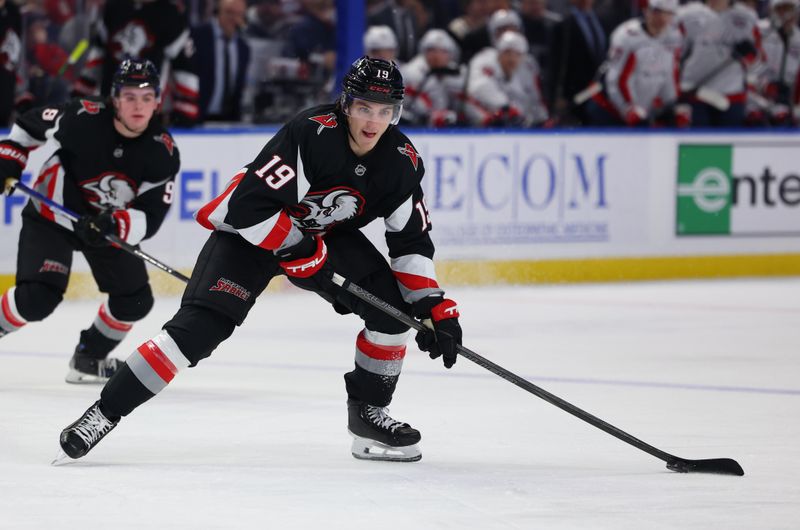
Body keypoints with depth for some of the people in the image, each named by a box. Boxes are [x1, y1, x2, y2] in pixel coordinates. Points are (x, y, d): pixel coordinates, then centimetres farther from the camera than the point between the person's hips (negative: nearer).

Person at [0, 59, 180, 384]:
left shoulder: (163, 153, -18)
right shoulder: (82, 118, -25)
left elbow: (149, 218, -20)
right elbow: (28, 126, -5)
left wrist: (114, 224, -38)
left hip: (109, 225, 4)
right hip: (52, 215, -4)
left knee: (135, 301, 2)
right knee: (38, 298, -22)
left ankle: (89, 357, 25)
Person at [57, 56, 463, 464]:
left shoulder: (402, 162, -13)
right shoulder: (311, 135, -32)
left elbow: (412, 240, -3)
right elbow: (248, 207, -33)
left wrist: (434, 307, -12)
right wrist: (298, 248, -25)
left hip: (329, 235, 6)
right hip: (251, 230, -6)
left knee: (395, 306, -12)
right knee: (200, 326, -20)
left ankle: (367, 412, 8)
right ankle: (105, 411, -14)